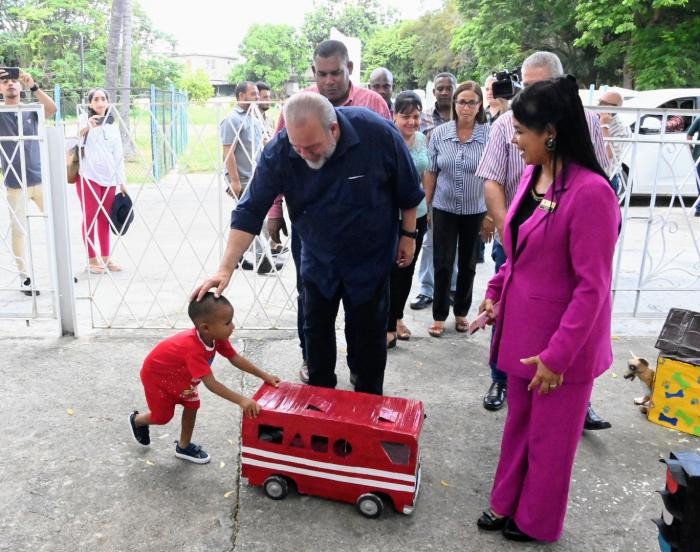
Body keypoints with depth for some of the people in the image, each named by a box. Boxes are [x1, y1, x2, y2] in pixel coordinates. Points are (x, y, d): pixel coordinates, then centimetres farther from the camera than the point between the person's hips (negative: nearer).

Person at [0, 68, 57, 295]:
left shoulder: (32, 110, 6)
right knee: (18, 230, 3)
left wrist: (33, 86, -24)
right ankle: (24, 277, 10)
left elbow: (52, 109, -12)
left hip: (40, 179, 2)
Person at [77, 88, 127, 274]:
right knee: (90, 218, 0)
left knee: (105, 218, 8)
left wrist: (122, 181, 12)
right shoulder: (84, 119, 1)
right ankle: (92, 259, 6)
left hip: (109, 178, 4)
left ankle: (106, 257, 15)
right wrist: (87, 127, -34)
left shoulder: (113, 125, 15)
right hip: (88, 176, -4)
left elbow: (118, 154, 16)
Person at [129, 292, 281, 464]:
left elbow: (236, 359, -13)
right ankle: (136, 420, 39)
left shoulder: (217, 337, -23)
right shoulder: (193, 348, -46)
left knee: (192, 405, 5)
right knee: (163, 416, 7)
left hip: (179, 374, 7)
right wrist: (241, 401, -53)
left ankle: (184, 446, 24)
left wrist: (264, 376, -18)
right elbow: (211, 384, -48)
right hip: (156, 375, -7)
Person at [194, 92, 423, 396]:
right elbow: (250, 211, -21)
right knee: (316, 329, 12)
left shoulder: (378, 133, -26)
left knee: (368, 332, 8)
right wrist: (225, 269, -27)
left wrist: (408, 234, -2)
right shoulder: (278, 152, -23)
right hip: (318, 258, 2)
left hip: (370, 257, -2)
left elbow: (407, 191, -10)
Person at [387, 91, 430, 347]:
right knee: (391, 271, 0)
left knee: (407, 269, 16)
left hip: (417, 214, 6)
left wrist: (428, 207, 17)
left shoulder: (423, 139, 5)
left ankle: (398, 317, 33)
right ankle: (389, 327, 13)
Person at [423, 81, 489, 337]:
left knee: (467, 264, 13)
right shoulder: (439, 133, -3)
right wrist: (425, 206, 3)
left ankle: (461, 313, 29)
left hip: (476, 210, 0)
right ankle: (439, 316, 15)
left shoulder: (489, 135, -6)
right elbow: (431, 173, 3)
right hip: (444, 208, 0)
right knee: (442, 264, 3)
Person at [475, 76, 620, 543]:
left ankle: (536, 523, 34)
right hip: (522, 327, 7)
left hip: (561, 339, -7)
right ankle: (506, 505, 40)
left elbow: (593, 286, -21)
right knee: (518, 422, 21)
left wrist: (559, 354, -19)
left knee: (550, 435, 13)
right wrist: (496, 291, 12)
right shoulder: (532, 175, 2)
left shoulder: (591, 192, -24)